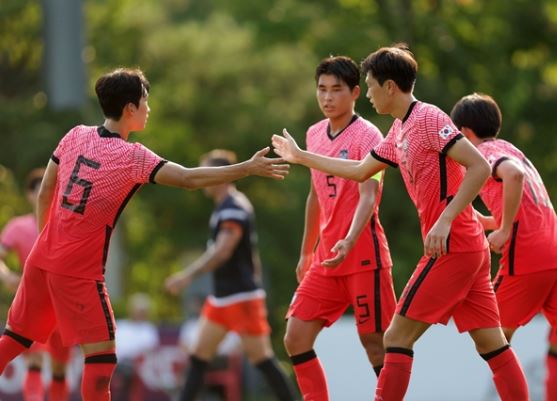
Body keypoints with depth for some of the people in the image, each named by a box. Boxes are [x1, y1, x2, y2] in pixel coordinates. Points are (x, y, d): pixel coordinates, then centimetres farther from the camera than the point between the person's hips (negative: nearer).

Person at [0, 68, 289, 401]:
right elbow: (189, 179, -21)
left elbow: (45, 193, 10)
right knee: (101, 355, -3)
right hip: (79, 272, -7)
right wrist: (249, 168, -18)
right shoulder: (133, 158, -14)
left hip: (42, 259, 7)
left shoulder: (75, 136, 3)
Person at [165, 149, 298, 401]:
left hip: (242, 297, -10)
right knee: (199, 356, 6)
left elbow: (222, 251, -27)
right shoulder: (226, 207, 14)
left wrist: (189, 275, -33)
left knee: (261, 358, -6)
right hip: (221, 298, 10)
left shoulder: (234, 208, -16)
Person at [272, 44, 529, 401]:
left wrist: (445, 220, -24)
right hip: (472, 248, 9)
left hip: (452, 247, -9)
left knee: (397, 338, -5)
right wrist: (301, 156, 37)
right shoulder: (399, 131, 17)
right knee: (491, 344, 4)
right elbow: (360, 170, 31)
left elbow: (479, 167, -19)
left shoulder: (428, 119, -11)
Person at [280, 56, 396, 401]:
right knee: (296, 339, 0)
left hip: (363, 255, -7)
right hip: (326, 257, 7)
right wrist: (306, 252, 25)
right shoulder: (315, 135, 12)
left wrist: (349, 242, -36)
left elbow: (368, 197, -21)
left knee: (376, 343, -5)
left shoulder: (367, 135, -10)